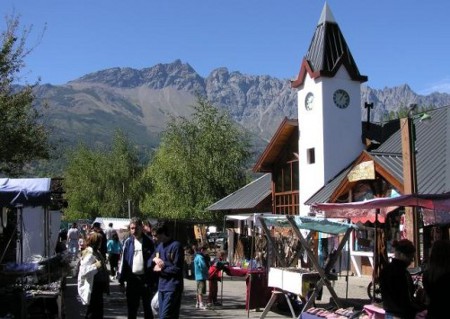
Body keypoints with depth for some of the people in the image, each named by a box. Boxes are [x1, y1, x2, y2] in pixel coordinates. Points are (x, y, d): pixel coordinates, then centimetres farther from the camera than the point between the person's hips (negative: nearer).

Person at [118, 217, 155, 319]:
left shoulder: (148, 242, -2)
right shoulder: (128, 242, 3)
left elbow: (152, 261, -3)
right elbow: (123, 261, 3)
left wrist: (153, 280, -9)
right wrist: (121, 281, 1)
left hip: (145, 278, -2)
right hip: (132, 278, 2)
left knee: (147, 307, 10)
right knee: (131, 308, 9)